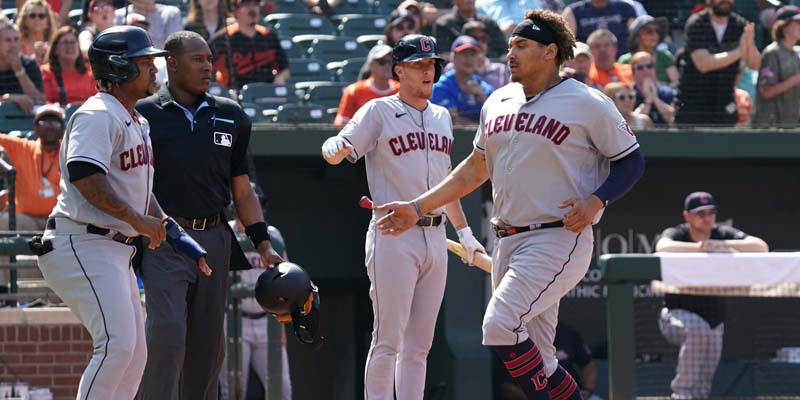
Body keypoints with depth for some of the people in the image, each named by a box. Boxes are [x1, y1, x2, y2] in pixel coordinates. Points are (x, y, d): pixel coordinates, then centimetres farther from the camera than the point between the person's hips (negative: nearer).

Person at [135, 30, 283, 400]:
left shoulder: (230, 116, 13)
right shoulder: (145, 115, 0)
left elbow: (242, 191, 17)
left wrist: (263, 244, 8)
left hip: (215, 240, 5)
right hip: (164, 241, -5)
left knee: (208, 341, 6)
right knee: (167, 332, -18)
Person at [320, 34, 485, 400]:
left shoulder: (441, 117, 17)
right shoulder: (379, 112, -2)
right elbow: (334, 150, -13)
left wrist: (463, 231, 26)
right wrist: (336, 148, -37)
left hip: (435, 238, 7)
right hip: (393, 236, -7)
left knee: (418, 345, 8)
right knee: (388, 341, -10)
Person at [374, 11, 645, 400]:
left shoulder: (587, 104, -6)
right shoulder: (498, 102, 14)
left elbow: (631, 160, -1)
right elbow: (476, 167, 23)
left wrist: (595, 201, -17)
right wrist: (418, 207, 19)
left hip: (559, 240, -7)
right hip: (507, 243, 7)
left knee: (501, 326, -24)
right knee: (536, 359, 6)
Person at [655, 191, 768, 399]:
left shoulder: (724, 234, -4)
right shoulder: (676, 234, -10)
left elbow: (761, 247, -18)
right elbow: (663, 248, -35)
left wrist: (722, 245, -28)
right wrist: (703, 247, -41)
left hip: (714, 321, 4)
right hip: (678, 315, -4)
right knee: (697, 329, -37)